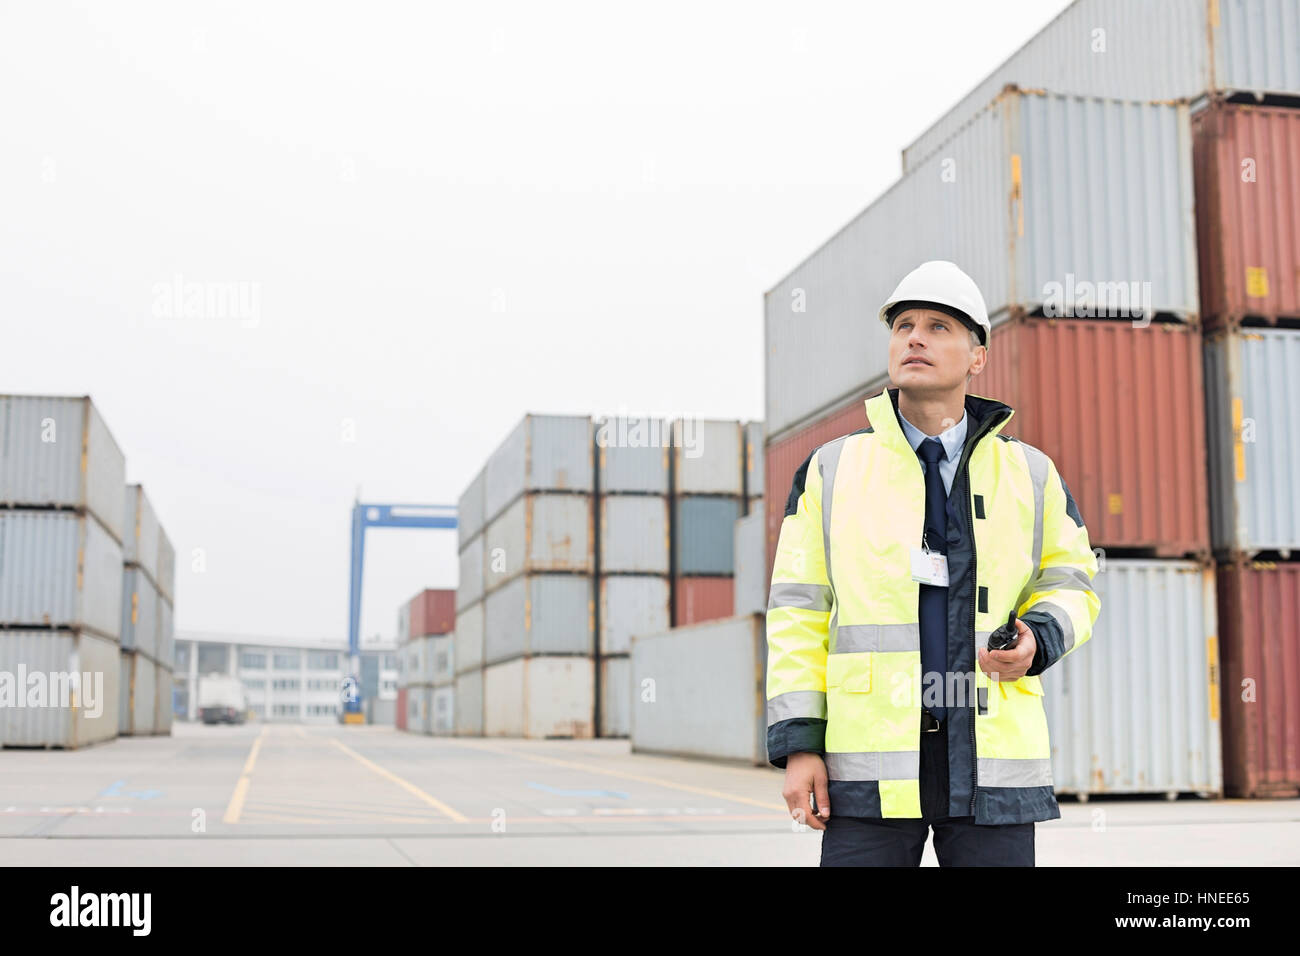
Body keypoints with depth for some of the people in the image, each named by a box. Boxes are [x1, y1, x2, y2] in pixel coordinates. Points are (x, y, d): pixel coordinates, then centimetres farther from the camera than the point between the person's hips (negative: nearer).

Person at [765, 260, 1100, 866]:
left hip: (993, 764, 1)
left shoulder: (1031, 474, 9)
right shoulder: (832, 470, 6)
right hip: (869, 764, -1)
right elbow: (798, 611, 4)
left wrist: (1038, 642, -6)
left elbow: (1070, 583, 17)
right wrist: (798, 745, -3)